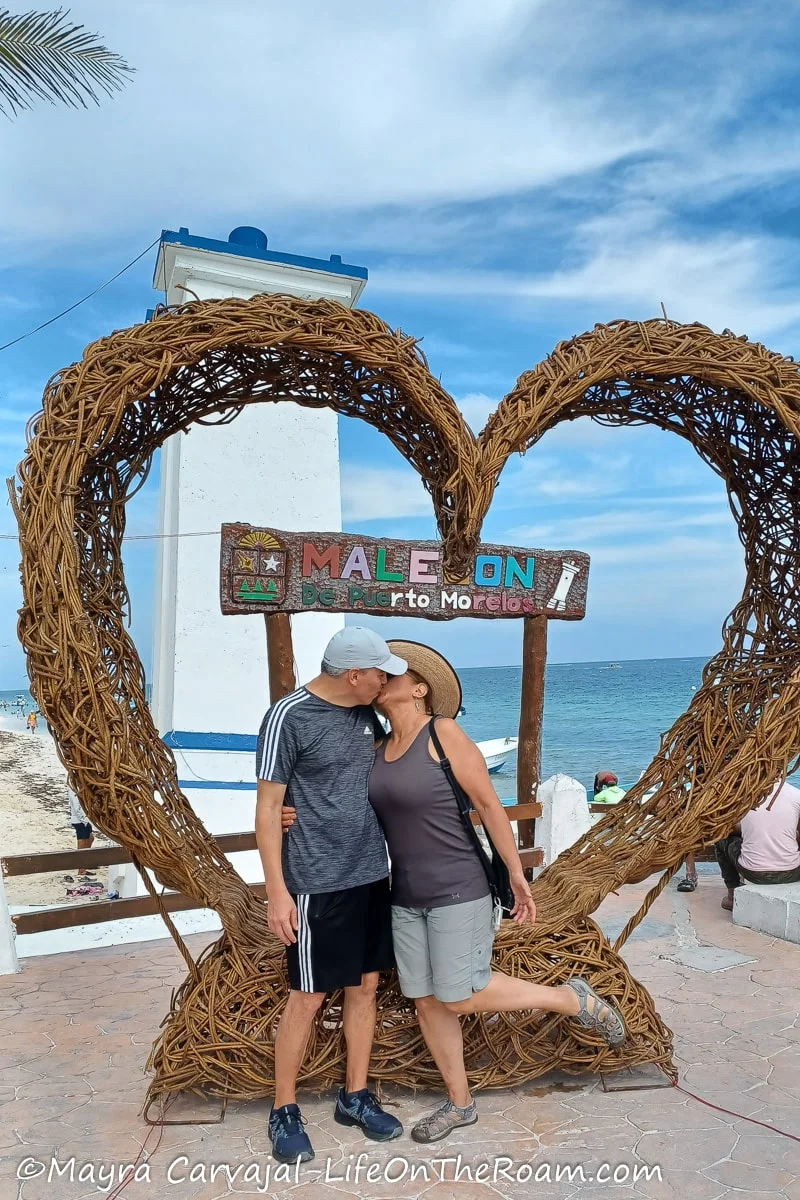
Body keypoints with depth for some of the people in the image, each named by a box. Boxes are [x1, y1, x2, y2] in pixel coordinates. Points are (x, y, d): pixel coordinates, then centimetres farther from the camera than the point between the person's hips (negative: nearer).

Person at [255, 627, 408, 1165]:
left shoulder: (365, 712, 4)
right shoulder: (288, 717, -15)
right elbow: (268, 808, -12)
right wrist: (277, 891, -13)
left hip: (372, 875, 7)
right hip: (318, 883, -6)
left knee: (365, 986, 15)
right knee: (308, 998, 5)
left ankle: (356, 1097, 33)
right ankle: (284, 1111, 26)